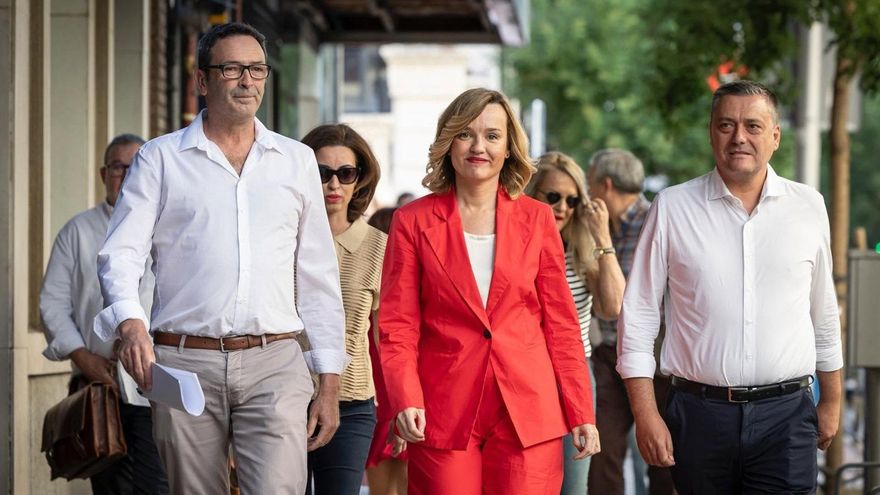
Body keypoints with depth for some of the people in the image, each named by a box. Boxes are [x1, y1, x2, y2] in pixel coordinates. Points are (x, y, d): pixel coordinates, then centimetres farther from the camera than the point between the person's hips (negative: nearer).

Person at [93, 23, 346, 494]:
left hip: (274, 366, 1)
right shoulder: (160, 158, 8)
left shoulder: (297, 161, 14)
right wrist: (129, 322, -23)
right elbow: (120, 253, -1)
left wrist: (329, 382, 10)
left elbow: (319, 276, 15)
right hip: (185, 364, -1)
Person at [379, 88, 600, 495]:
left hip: (527, 411, 1)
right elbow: (396, 326, 2)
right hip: (442, 412, -1)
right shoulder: (413, 222, 5)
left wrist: (581, 413, 4)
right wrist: (406, 400, -13)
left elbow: (560, 324, 10)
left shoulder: (537, 219, 9)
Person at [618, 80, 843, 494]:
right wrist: (646, 415, -4)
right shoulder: (672, 207, 1)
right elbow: (639, 315, 2)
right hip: (700, 413, 0)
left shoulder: (808, 207, 6)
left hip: (786, 414, 1)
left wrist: (831, 402, 20)